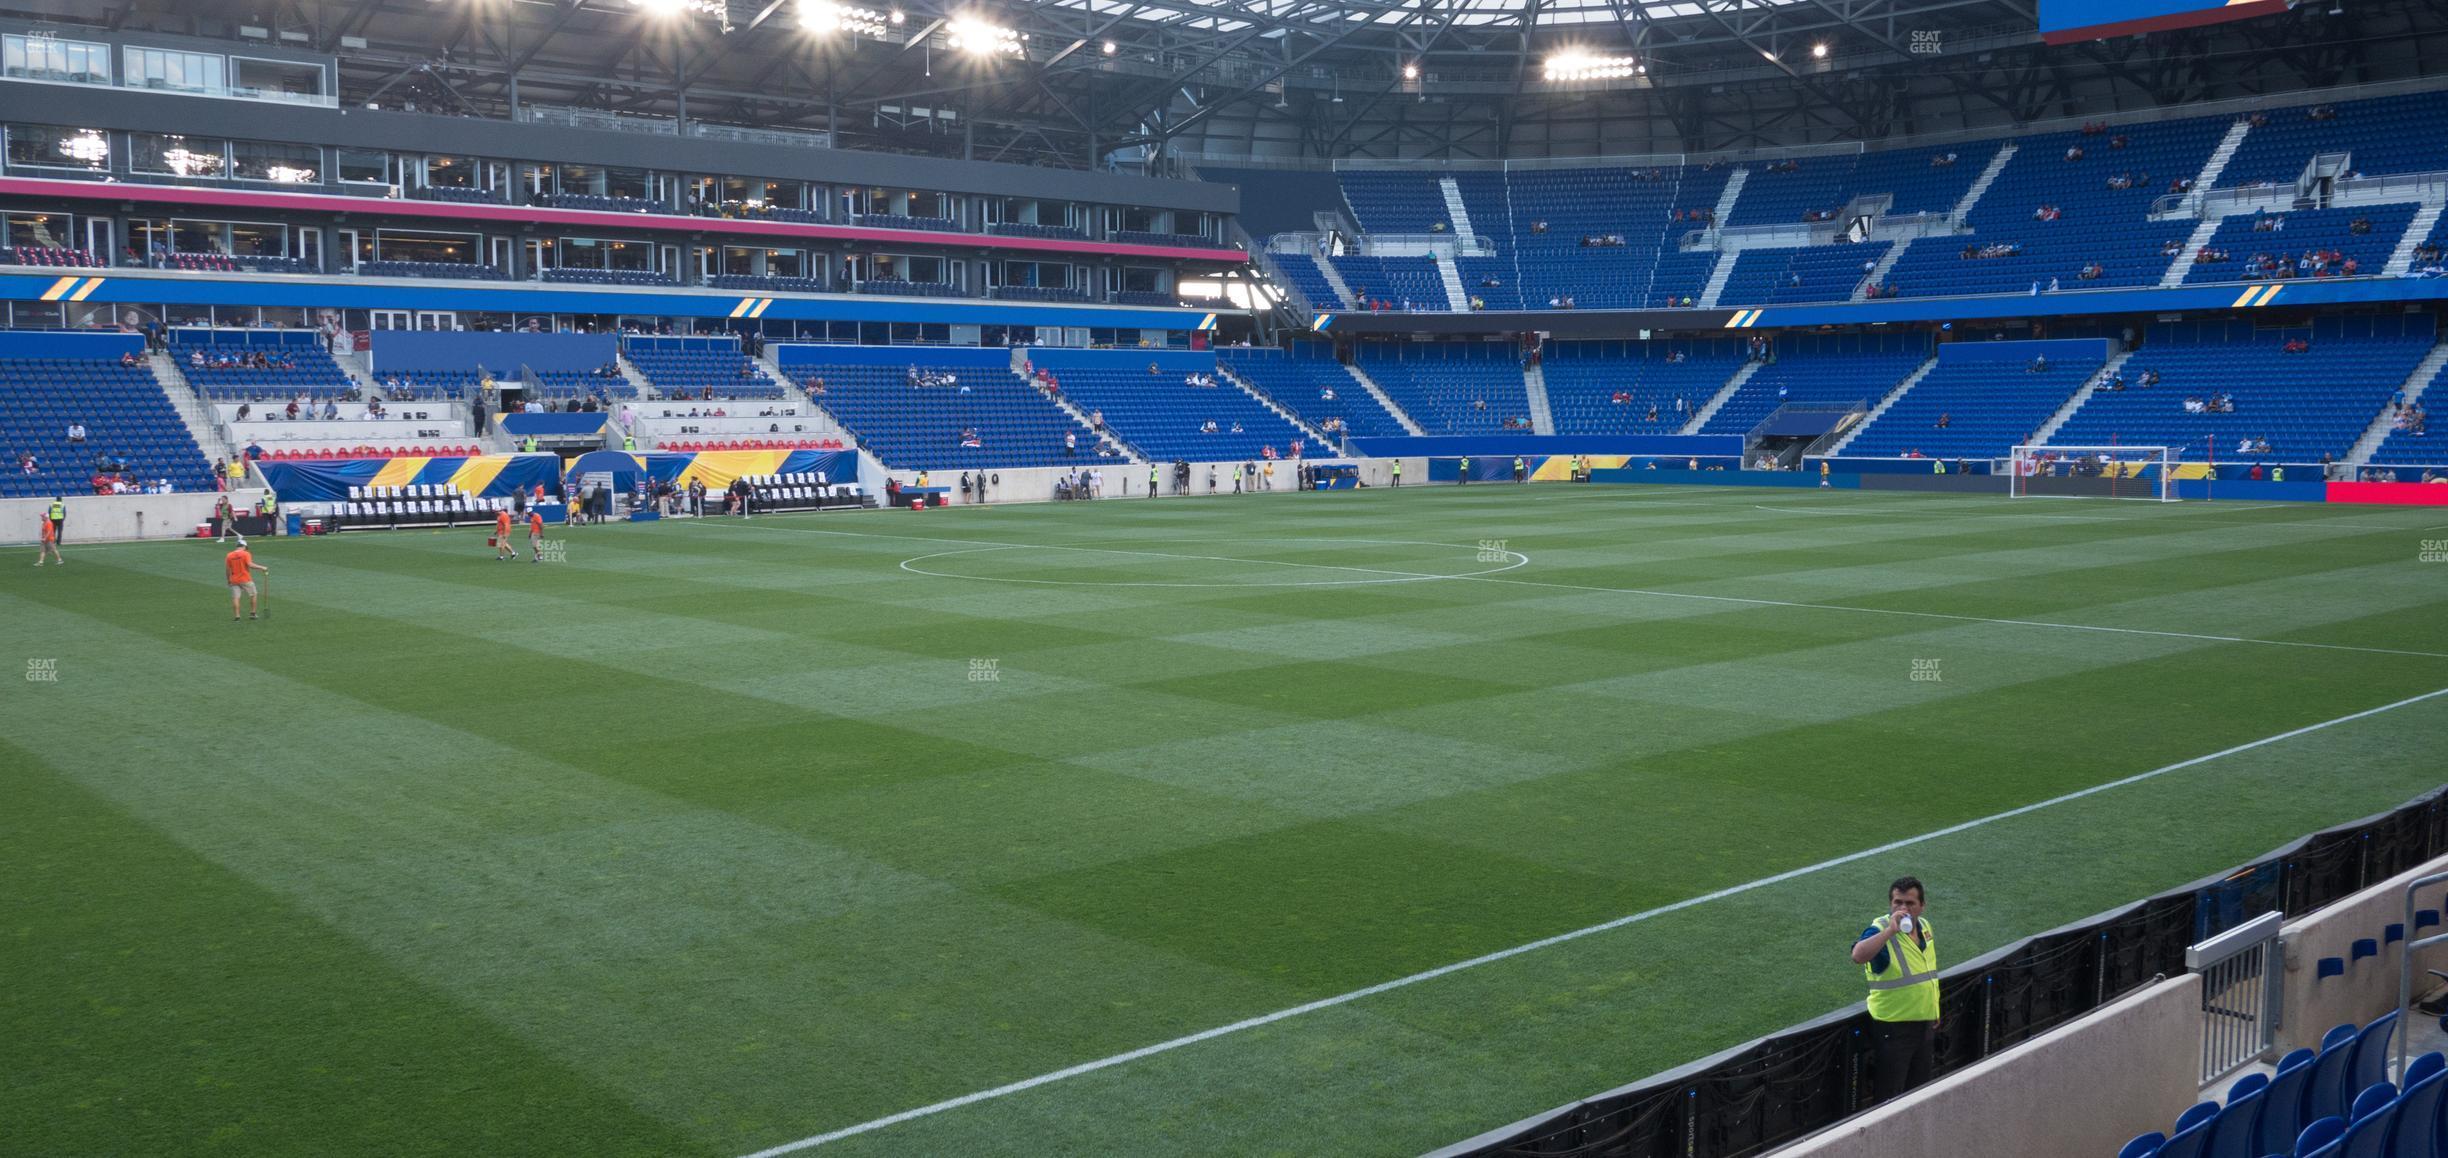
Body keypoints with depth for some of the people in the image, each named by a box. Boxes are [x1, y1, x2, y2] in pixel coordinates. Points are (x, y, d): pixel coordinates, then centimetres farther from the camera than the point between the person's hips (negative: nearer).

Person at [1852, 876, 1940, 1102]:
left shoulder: (1925, 927, 5)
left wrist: (1934, 1013, 22)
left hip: (1925, 1024, 7)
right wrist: (1890, 930, -43)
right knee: (1891, 1094, 1)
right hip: (1893, 1028, -7)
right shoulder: (1880, 931, -19)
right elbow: (1858, 956, -41)